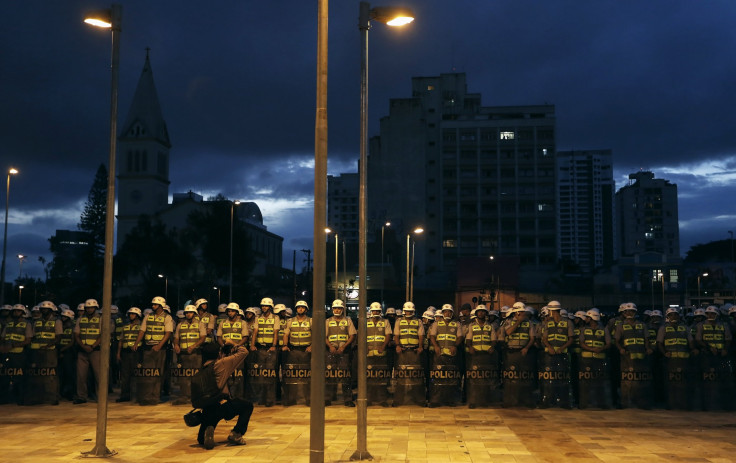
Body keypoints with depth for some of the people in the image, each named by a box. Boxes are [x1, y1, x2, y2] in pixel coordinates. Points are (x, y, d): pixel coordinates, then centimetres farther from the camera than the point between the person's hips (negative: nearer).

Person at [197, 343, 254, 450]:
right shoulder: (222, 364, -1)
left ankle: (208, 431, -15)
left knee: (202, 440, 23)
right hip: (222, 405, -4)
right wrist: (233, 345, 25)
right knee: (248, 405, 21)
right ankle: (236, 434, 5)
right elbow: (243, 352, 4)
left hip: (207, 410, 5)